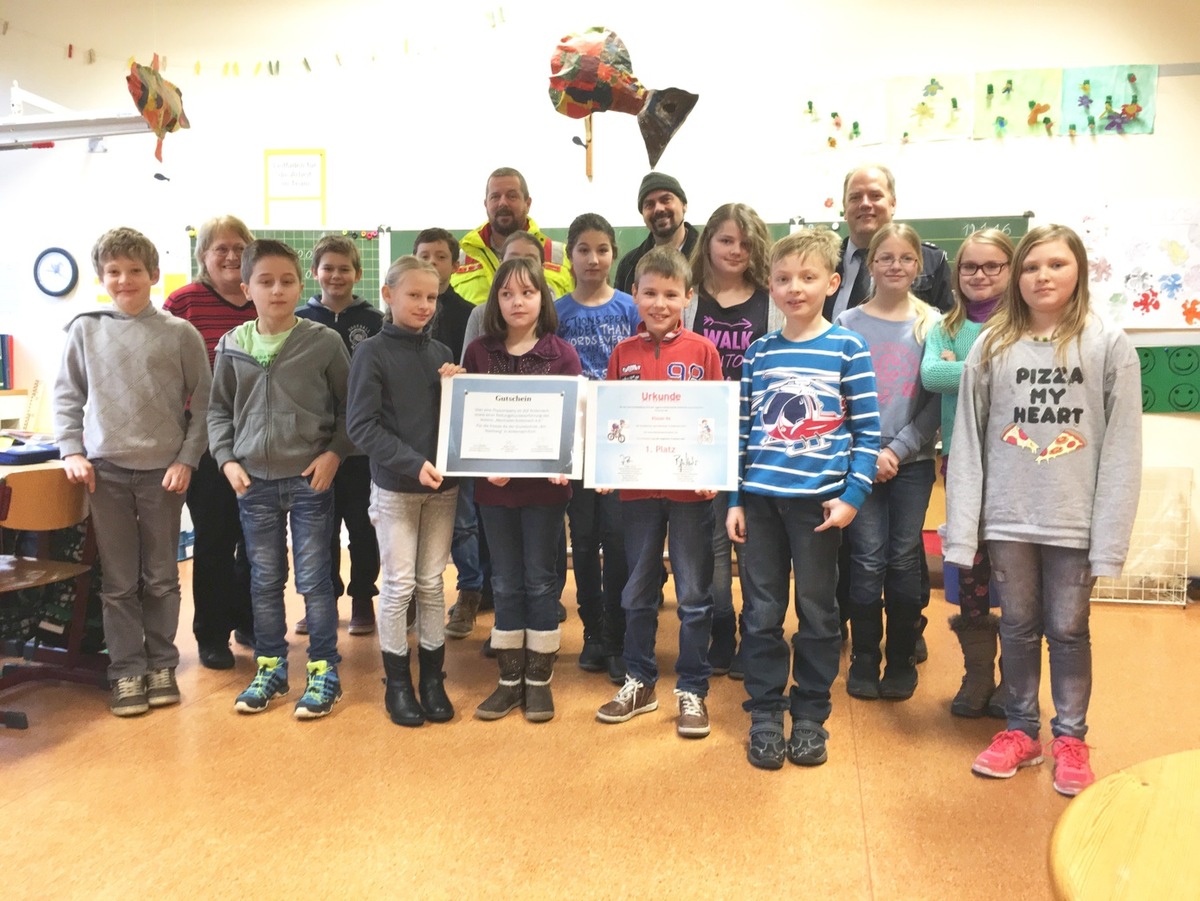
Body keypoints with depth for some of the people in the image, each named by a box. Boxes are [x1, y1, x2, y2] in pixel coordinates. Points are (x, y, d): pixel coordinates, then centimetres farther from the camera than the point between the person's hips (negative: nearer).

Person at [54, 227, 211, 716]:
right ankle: (126, 672, 16)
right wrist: (71, 451, -1)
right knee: (118, 581, 6)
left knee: (161, 578, 8)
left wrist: (187, 459, -7)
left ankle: (161, 665, 21)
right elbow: (67, 396, 10)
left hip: (163, 472, -1)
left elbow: (203, 403, 0)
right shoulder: (85, 330, 5)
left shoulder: (180, 334, -1)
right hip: (106, 471, 1)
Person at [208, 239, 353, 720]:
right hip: (254, 481, 3)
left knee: (314, 579, 3)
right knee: (265, 580, 13)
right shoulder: (232, 346, 3)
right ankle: (270, 667, 27)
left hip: (311, 479, -3)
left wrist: (334, 452, -9)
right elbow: (218, 410, 12)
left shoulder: (324, 342, -6)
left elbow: (349, 406, 1)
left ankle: (324, 670, 16)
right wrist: (226, 459, 0)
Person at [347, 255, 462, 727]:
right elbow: (360, 426, -12)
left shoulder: (440, 354, 7)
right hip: (394, 487, -4)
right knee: (399, 586, 4)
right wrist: (412, 463, -21)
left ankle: (433, 678, 22)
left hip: (442, 484, 4)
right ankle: (397, 683, 18)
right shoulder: (372, 353, -6)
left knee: (432, 585, 10)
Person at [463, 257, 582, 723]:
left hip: (545, 483, -2)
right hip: (494, 484, 2)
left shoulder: (562, 353, -1)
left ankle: (538, 680, 20)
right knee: (506, 583, 11)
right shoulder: (478, 351, 3)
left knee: (540, 579, 7)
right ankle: (509, 679, 23)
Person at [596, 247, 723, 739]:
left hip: (690, 488, -2)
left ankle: (692, 690, 20)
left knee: (694, 594, 7)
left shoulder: (702, 350, -2)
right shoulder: (622, 353, 4)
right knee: (637, 592, 14)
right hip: (637, 487, 3)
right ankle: (639, 682, 30)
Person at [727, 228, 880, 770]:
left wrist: (853, 495, -10)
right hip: (761, 499, 2)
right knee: (761, 612, 8)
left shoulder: (848, 349, -1)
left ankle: (810, 717, 25)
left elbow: (868, 430, -3)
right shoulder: (758, 352, 7)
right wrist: (734, 499, 3)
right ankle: (764, 716, 21)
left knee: (817, 612, 10)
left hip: (819, 500, -2)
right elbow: (743, 430, 7)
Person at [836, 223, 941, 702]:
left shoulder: (932, 324, 5)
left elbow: (937, 399, 0)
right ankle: (864, 660, 13)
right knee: (867, 560, -1)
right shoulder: (847, 324, 4)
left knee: (904, 560, 4)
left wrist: (898, 450, -11)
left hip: (912, 461, 1)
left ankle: (902, 662, 18)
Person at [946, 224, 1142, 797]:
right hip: (1007, 517, 2)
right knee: (1017, 627, 13)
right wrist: (961, 528, -4)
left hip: (1075, 521, -1)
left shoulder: (1109, 345, -1)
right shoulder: (992, 346, 3)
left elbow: (1121, 448, -4)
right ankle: (1020, 730, 29)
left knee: (1068, 630, 10)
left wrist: (1110, 536, -9)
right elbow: (967, 442, 1)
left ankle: (1070, 739, 28)